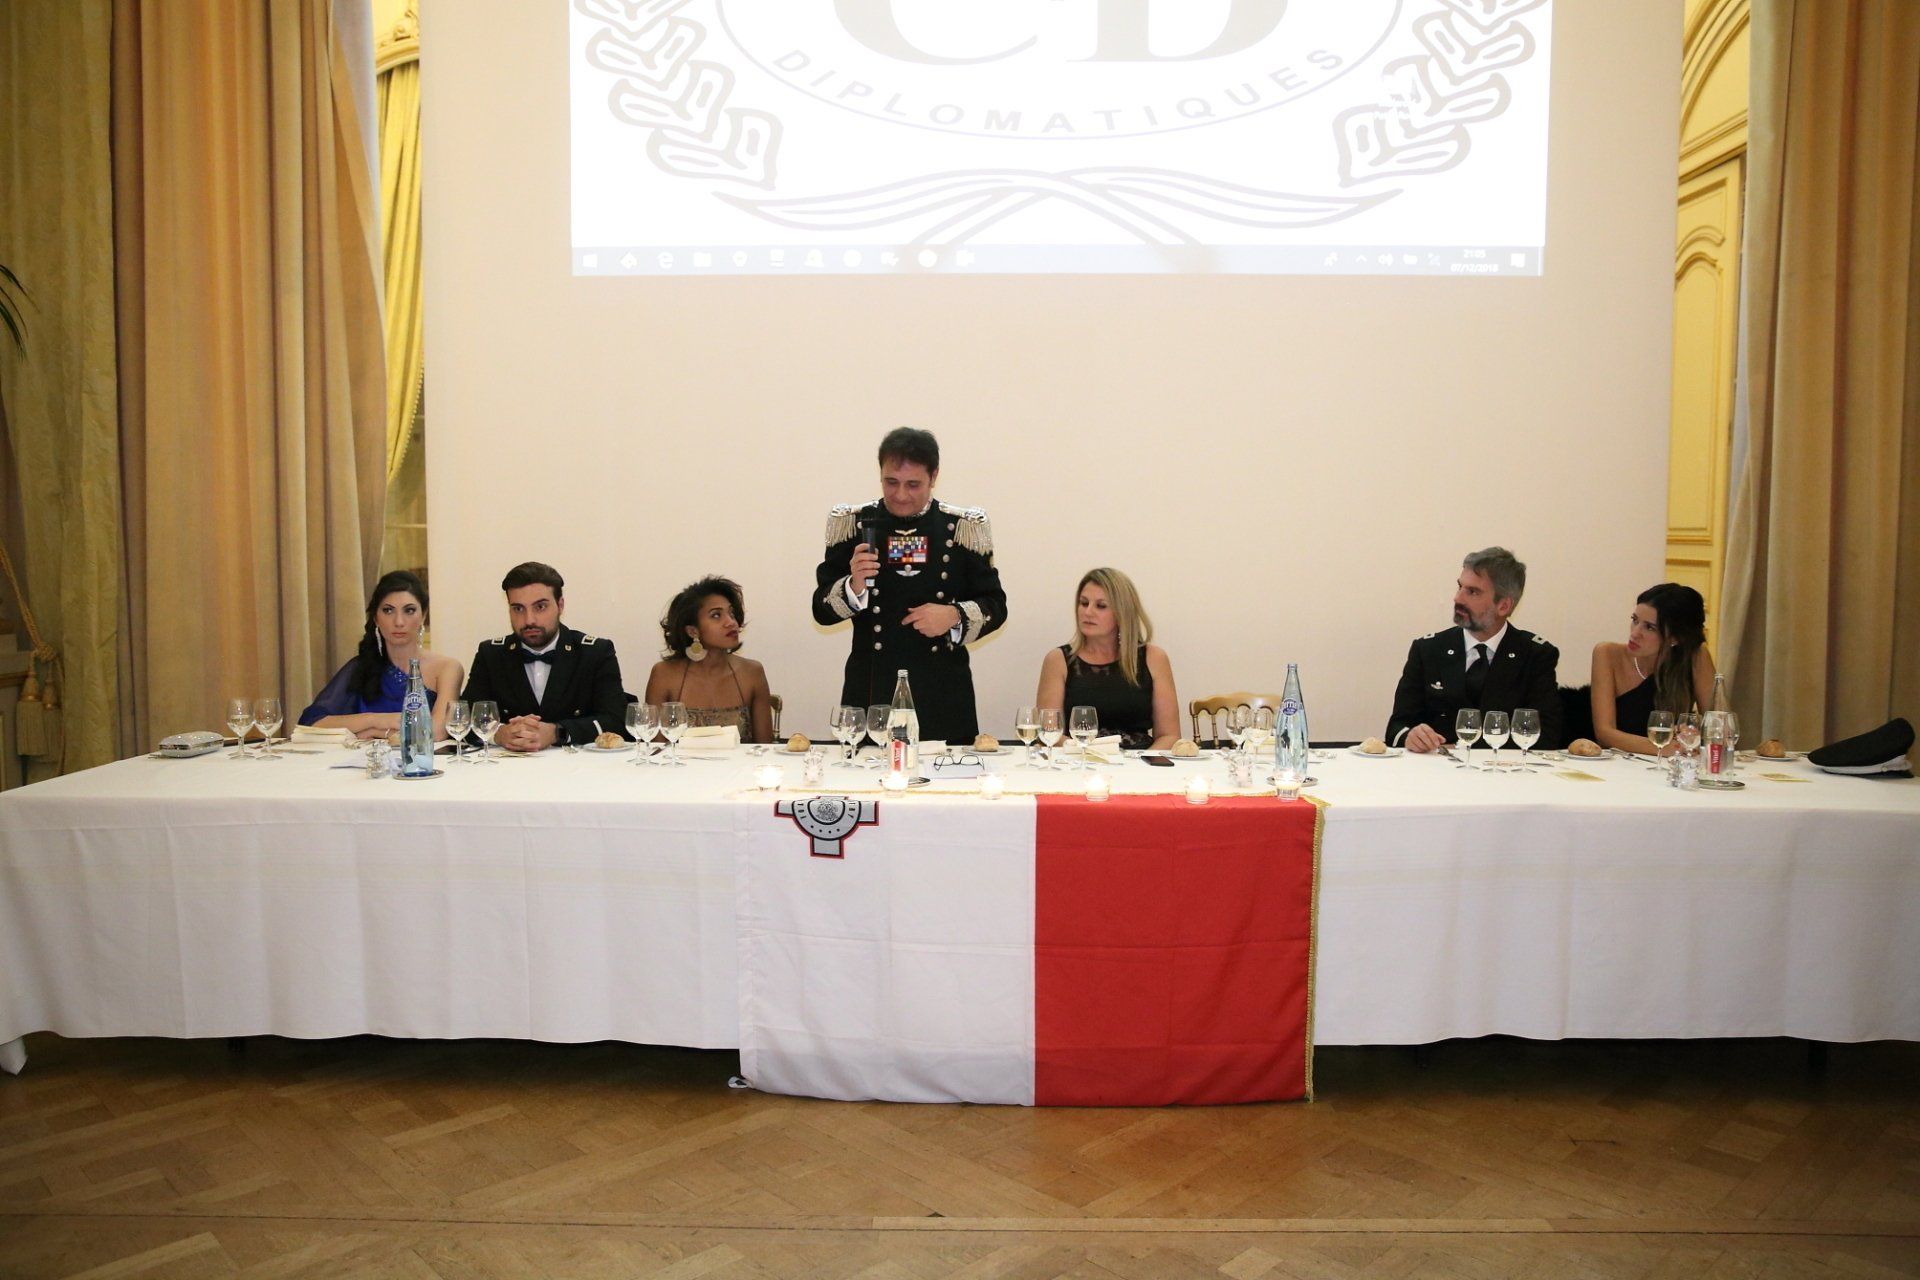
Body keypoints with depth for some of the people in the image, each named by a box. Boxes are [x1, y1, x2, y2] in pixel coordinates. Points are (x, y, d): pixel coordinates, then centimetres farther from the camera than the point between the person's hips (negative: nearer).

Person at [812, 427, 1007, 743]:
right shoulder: (850, 524, 5)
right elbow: (822, 611, 4)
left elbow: (995, 606, 7)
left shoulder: (965, 526, 4)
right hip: (870, 695, 0)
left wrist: (955, 615, -12)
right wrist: (854, 585, -15)